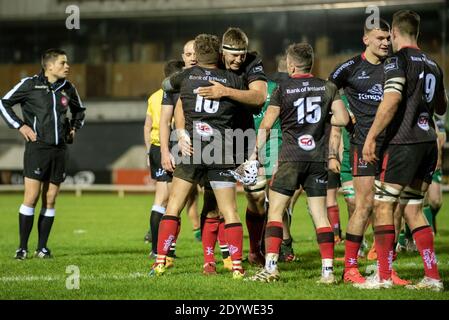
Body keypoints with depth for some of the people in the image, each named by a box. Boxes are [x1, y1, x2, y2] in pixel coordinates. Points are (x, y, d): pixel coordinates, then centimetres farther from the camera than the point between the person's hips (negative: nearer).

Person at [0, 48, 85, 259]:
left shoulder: (67, 88, 11)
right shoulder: (30, 84, -3)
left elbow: (79, 110, 30)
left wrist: (74, 128, 14)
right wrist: (20, 126, -4)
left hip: (59, 149, 5)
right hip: (37, 147, -5)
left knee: (50, 200, 5)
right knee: (31, 197, -8)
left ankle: (42, 247, 11)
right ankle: (22, 247, 0)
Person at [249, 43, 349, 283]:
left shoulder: (283, 88, -1)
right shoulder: (328, 88, 5)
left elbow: (266, 124, -1)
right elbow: (343, 119, 0)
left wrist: (255, 152, 8)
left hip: (291, 157, -3)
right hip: (318, 159, 3)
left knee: (275, 211, 3)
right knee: (320, 215, 6)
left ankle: (271, 266, -7)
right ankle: (328, 270, 0)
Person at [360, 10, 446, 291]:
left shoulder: (399, 60, -7)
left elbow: (391, 101, -20)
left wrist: (371, 137, -17)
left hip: (404, 142, -7)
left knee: (383, 206, -1)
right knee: (413, 208, 13)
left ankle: (384, 276, -2)